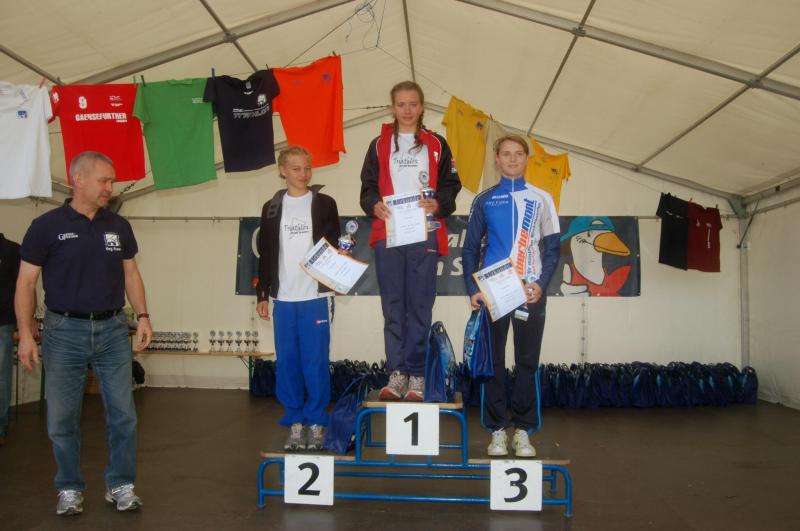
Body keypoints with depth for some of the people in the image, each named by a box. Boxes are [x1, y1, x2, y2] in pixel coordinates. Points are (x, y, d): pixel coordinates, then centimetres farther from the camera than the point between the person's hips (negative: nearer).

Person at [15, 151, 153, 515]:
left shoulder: (118, 226, 6)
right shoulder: (47, 226, -4)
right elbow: (26, 282, -3)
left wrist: (142, 315, 2)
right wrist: (25, 333, -11)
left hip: (113, 329, 3)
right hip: (64, 330, -2)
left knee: (123, 414, 4)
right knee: (62, 418, 7)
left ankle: (120, 485, 19)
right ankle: (70, 489, 24)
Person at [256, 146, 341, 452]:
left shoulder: (324, 204, 5)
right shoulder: (272, 208, 11)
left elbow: (334, 245, 5)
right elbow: (265, 254, 13)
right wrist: (262, 294, 9)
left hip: (315, 297, -2)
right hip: (283, 299, 2)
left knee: (316, 363, -1)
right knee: (287, 363, 5)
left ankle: (316, 423, 11)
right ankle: (294, 423, 16)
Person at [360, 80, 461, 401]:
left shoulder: (436, 145, 12)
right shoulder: (379, 145, 14)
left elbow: (451, 185, 8)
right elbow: (368, 186, 10)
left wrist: (437, 203, -13)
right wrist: (374, 205, -11)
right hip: (387, 234, 1)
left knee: (419, 306, -1)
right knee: (393, 306, 1)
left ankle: (416, 375, 5)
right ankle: (397, 372, 6)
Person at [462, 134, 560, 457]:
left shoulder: (541, 199, 8)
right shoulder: (484, 200, 8)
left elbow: (553, 247, 6)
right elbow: (470, 248, 8)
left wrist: (541, 284, -8)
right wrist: (472, 289, -3)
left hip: (531, 290, 0)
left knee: (528, 361, 3)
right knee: (494, 361, 3)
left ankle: (523, 430, 12)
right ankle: (498, 430, 12)